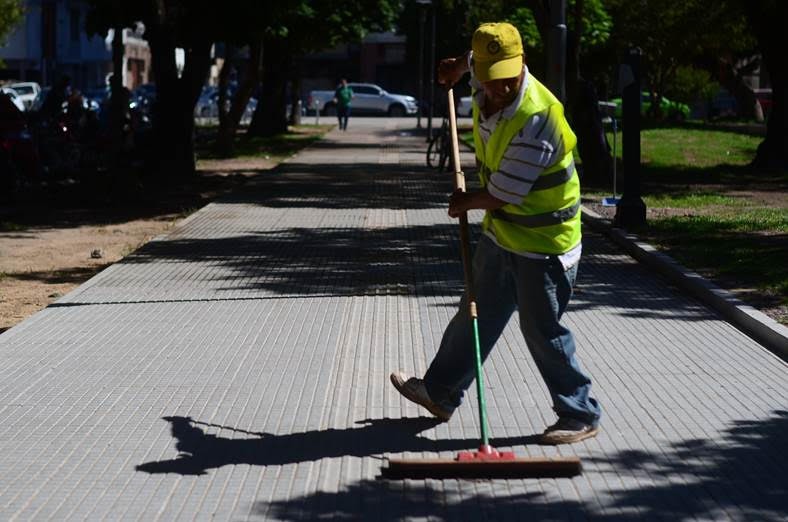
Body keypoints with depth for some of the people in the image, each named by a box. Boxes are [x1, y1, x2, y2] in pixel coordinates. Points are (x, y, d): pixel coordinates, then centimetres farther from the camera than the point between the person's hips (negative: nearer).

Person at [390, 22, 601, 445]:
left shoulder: (536, 120, -33)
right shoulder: (486, 86, -9)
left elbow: (501, 196, -25)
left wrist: (465, 203, -9)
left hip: (543, 241, -9)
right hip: (500, 232, 9)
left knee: (542, 331, -2)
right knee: (476, 315, 20)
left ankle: (581, 415, 11)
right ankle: (441, 393, 34)